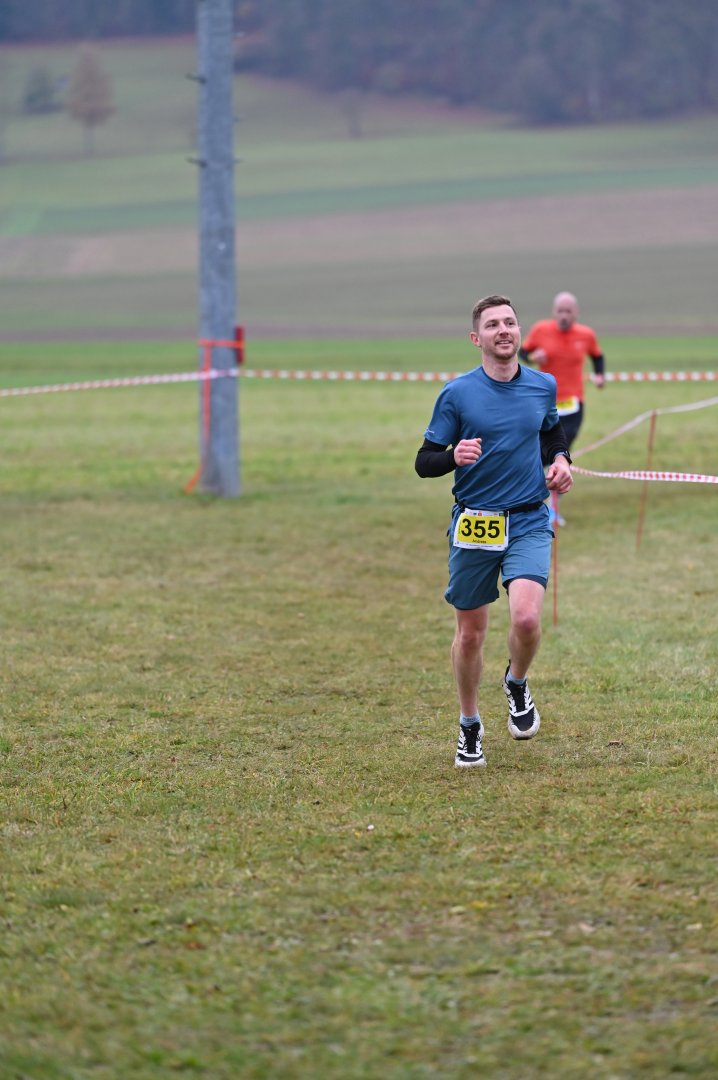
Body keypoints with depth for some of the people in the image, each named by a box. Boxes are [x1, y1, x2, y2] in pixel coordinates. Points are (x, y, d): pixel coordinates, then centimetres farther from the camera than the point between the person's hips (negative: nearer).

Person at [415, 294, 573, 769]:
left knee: (526, 617, -21)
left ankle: (517, 684, 12)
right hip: (473, 525, -1)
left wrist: (561, 459, 5)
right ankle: (470, 727, 28)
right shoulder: (457, 393, -5)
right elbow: (424, 462, -2)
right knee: (470, 634, 7)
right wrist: (453, 457, -23)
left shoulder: (543, 386, 4)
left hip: (529, 522, 1)